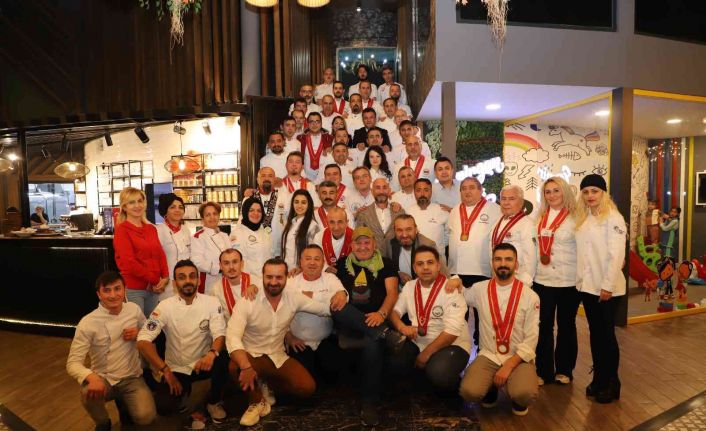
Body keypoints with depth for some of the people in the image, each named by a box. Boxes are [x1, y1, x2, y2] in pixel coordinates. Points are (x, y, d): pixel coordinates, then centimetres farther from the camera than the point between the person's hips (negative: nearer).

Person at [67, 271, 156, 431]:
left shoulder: (134, 309, -4)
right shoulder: (88, 323, -15)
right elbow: (73, 363, -17)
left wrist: (138, 333, -13)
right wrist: (92, 377, -38)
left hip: (132, 378, 1)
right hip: (104, 379, -1)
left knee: (145, 417, -21)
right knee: (90, 393, -36)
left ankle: (124, 402, 15)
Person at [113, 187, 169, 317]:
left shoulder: (151, 228, 11)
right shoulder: (122, 230, -5)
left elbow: (160, 254, 10)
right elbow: (128, 262, -12)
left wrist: (165, 277, -6)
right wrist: (154, 280, -11)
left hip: (154, 288, 5)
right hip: (133, 289, -5)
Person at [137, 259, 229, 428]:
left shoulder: (211, 302, -8)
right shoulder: (165, 306, -10)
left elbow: (220, 335, -15)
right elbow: (143, 341, -14)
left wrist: (212, 353, -38)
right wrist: (166, 370, -22)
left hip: (202, 363, 1)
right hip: (176, 368, 0)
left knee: (222, 360, -32)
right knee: (163, 406, -25)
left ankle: (214, 401, -1)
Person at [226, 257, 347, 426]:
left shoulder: (293, 298, -7)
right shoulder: (247, 301, -19)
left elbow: (324, 309, -1)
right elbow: (232, 337, -28)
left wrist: (337, 301, -27)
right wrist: (246, 367, -45)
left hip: (278, 356, 3)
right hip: (252, 356, -3)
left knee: (307, 387, -14)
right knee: (235, 367, -36)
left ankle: (267, 385, 14)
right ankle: (256, 401, -5)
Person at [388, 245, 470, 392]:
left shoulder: (451, 289, -16)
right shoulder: (409, 286, 4)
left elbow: (452, 331, -21)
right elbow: (394, 310, 6)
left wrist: (426, 353, -19)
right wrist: (401, 326, -17)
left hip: (452, 345, -5)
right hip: (418, 343, 6)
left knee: (438, 373, -33)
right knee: (393, 362, -16)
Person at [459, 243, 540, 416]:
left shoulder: (530, 296, -6)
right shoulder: (479, 289, -1)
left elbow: (530, 340, -7)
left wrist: (508, 366, -18)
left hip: (518, 358, -1)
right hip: (488, 356, 1)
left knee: (525, 394, -31)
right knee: (469, 392, -25)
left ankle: (518, 398, 7)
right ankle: (491, 388, 11)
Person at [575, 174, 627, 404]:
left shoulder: (613, 218, -10)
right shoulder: (582, 219, 10)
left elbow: (616, 255, -15)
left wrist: (607, 285, -18)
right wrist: (580, 279, 6)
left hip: (606, 287, -6)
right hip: (587, 285, 6)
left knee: (607, 334, 4)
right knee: (595, 333, 13)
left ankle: (611, 383, 18)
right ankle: (598, 378, 24)